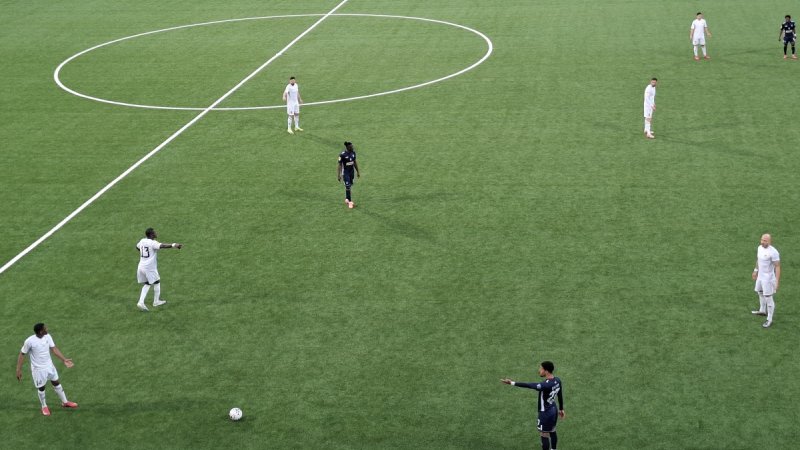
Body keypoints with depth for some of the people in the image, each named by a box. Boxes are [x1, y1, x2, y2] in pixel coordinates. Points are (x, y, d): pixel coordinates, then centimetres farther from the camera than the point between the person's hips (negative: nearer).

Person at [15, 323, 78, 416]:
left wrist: (64, 360, -13)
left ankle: (65, 402, 36)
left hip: (49, 366, 5)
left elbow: (54, 349, -5)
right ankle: (44, 406, 35)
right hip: (38, 369, -5)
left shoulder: (47, 337, -12)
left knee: (56, 382, 17)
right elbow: (22, 354, -15)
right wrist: (19, 370, -13)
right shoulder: (29, 341, -27)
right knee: (41, 387, 11)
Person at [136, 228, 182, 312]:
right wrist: (174, 245, -36)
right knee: (157, 282, 14)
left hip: (141, 266, 7)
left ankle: (141, 302, 3)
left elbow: (137, 247, 26)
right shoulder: (153, 243, -15)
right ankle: (156, 301, 23)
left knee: (146, 284, 17)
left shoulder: (142, 241, 7)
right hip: (150, 267, -7)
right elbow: (162, 246, -32)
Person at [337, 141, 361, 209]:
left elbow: (355, 162, 12)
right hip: (345, 172, -6)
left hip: (352, 172, 6)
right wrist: (338, 175, -15)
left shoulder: (353, 152, -1)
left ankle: (347, 199, 31)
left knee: (350, 186, 14)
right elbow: (339, 165, -14)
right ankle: (350, 202, 2)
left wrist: (358, 171, 16)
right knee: (347, 187, -6)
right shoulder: (342, 155, -19)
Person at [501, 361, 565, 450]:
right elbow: (560, 395, 8)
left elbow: (529, 385, -33)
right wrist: (561, 409, 22)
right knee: (552, 431, 23)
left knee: (544, 435, 5)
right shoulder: (557, 380, -6)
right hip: (553, 410, 9)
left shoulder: (546, 385, -33)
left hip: (545, 413, -9)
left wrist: (512, 383, -31)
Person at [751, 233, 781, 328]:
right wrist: (756, 270, 27)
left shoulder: (773, 252, -26)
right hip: (760, 276, 9)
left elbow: (777, 267, -22)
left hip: (768, 279, -9)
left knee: (768, 298, 0)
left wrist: (777, 282, -23)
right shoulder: (760, 247, -1)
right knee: (760, 293, 27)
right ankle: (762, 311, 50)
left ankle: (769, 320, 11)